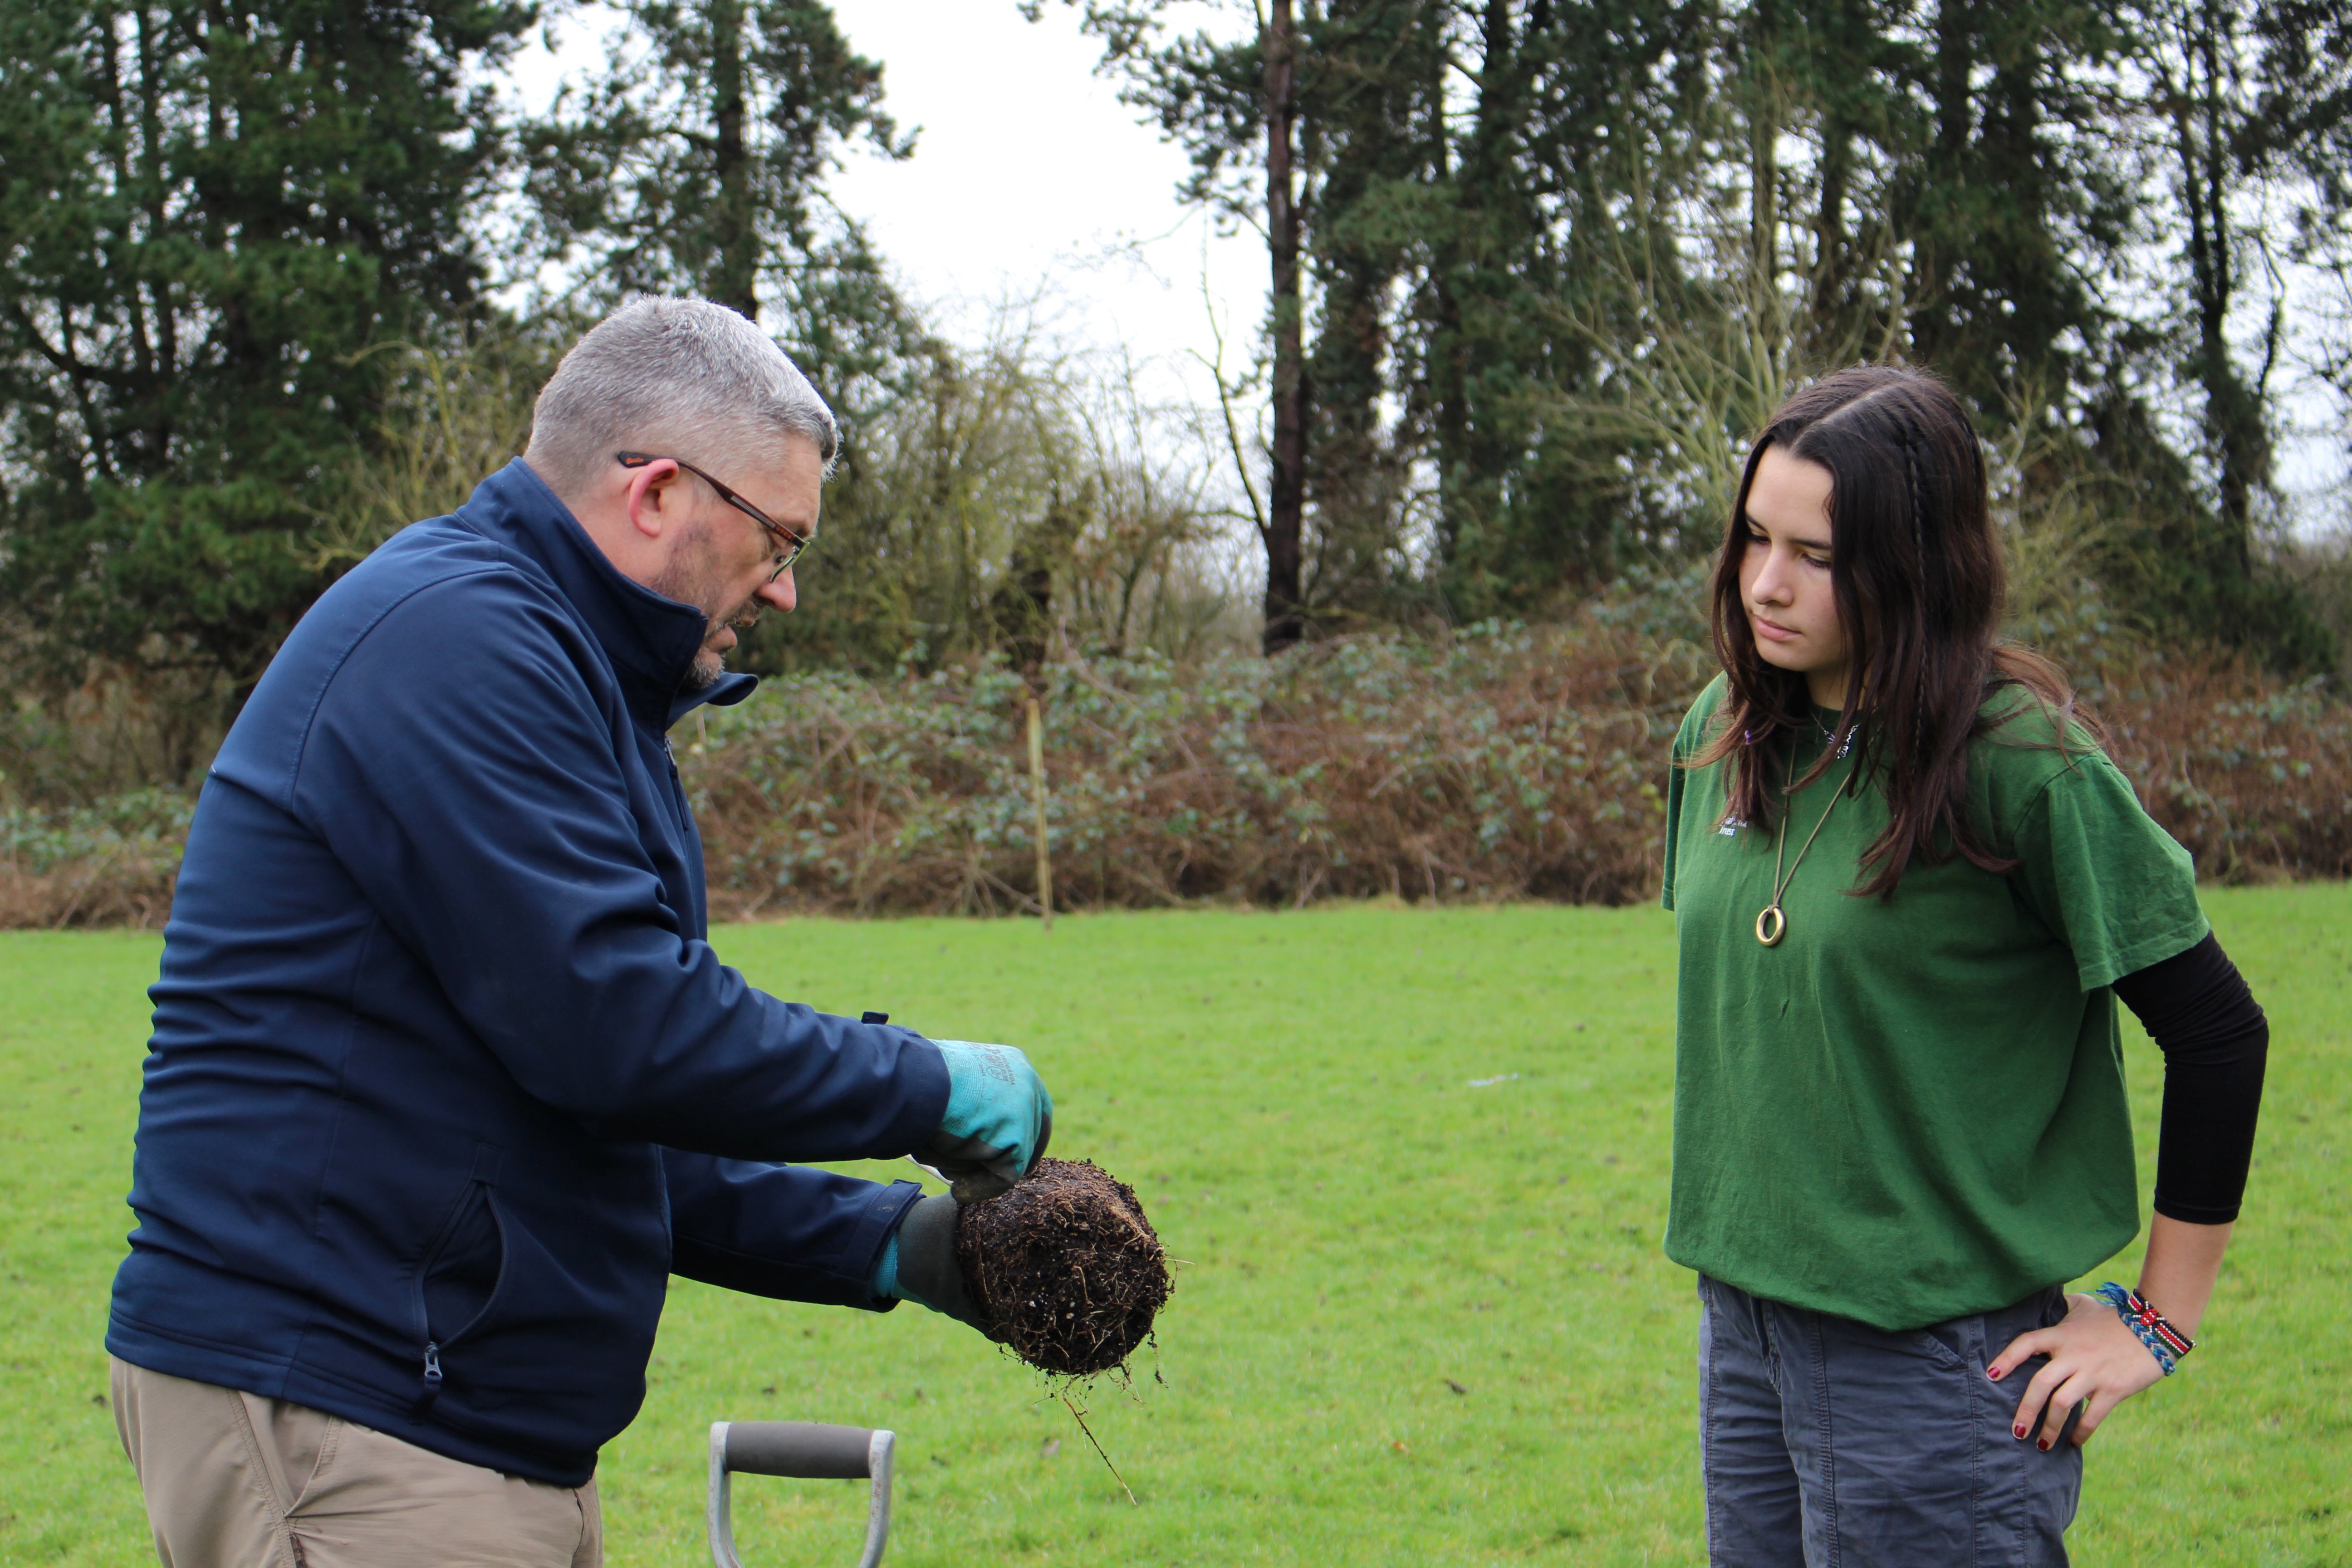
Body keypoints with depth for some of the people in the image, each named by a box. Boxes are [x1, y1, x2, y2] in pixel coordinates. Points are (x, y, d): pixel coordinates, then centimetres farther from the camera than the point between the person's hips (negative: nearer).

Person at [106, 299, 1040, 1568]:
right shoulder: (450, 636, -13)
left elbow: (612, 1132, 22)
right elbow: (614, 1026, -22)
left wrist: (885, 1247, 12)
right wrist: (930, 1088, -9)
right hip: (337, 1417, -10)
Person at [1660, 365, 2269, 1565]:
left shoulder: (2019, 761, -15)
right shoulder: (1724, 733, 5)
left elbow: (2218, 1033, -11)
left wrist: (2158, 1325, -7)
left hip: (1936, 1362, -6)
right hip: (1741, 1328, 6)